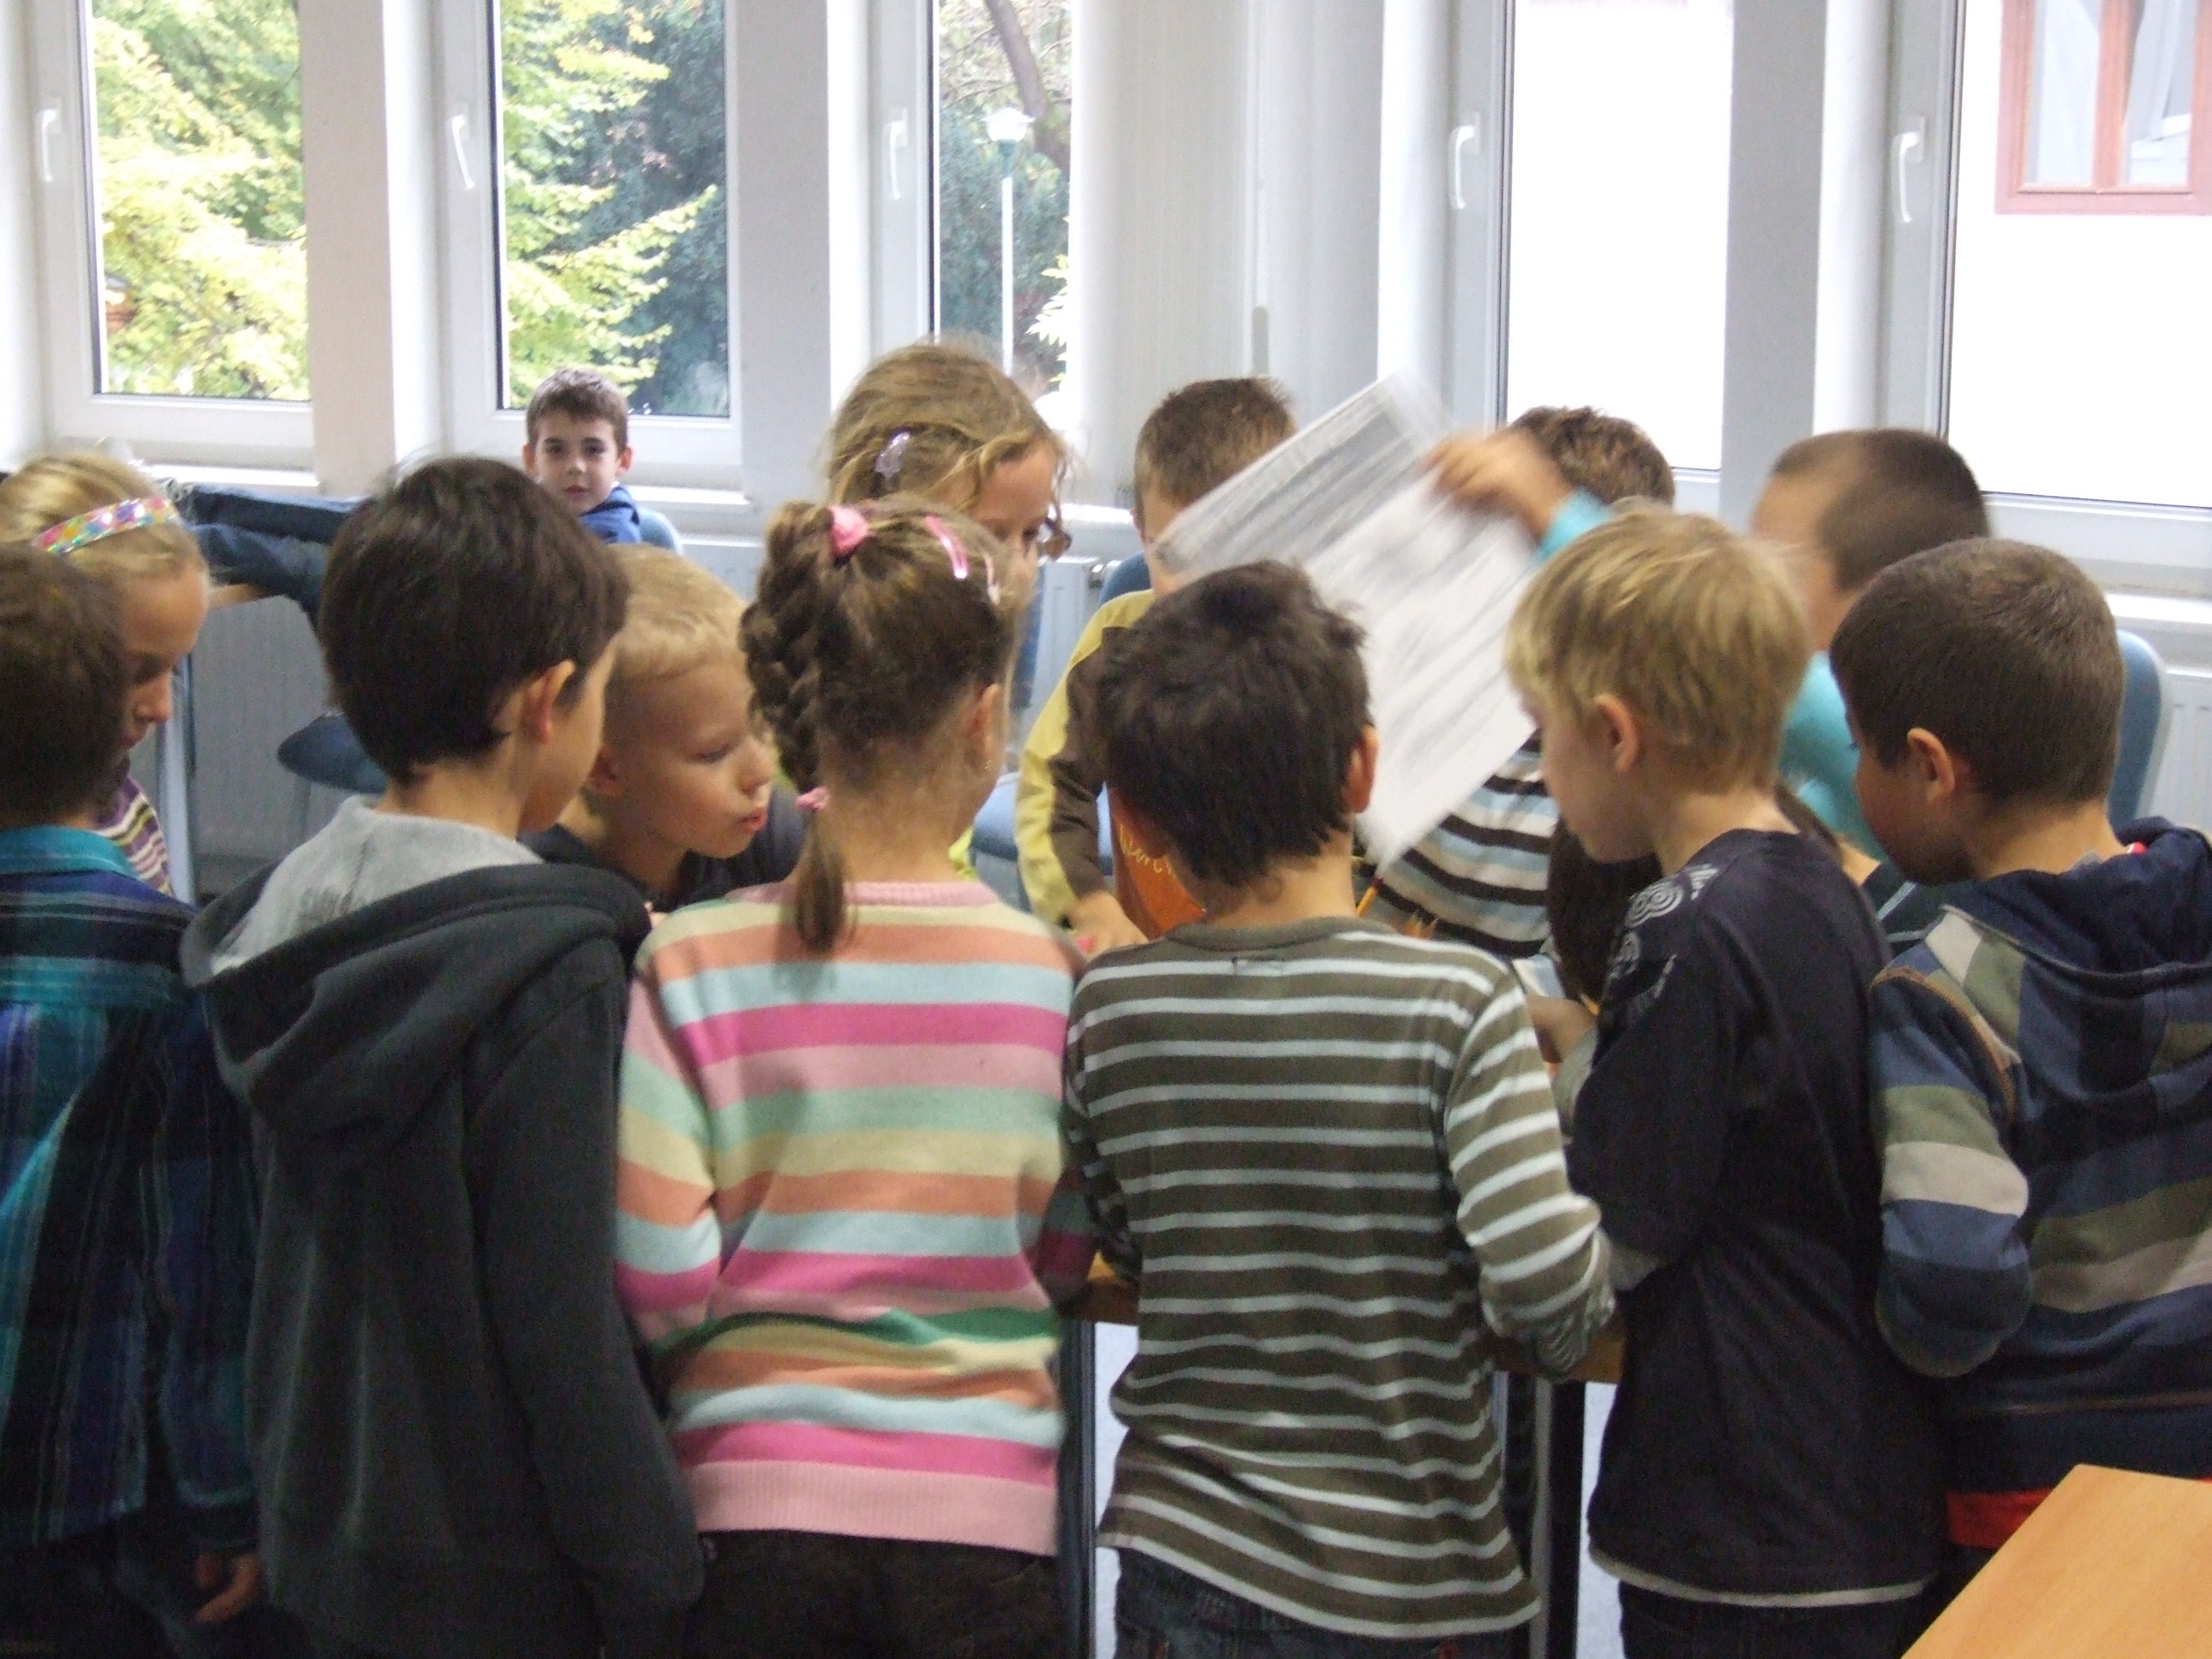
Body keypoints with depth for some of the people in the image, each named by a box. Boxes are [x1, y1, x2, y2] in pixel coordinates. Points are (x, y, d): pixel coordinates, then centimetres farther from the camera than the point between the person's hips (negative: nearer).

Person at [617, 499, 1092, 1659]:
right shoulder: (1051, 977, -6)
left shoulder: (687, 965, -9)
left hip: (753, 1499, 0)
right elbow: (1067, 1261, 4)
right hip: (981, 1517, 0)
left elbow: (656, 1280, -10)